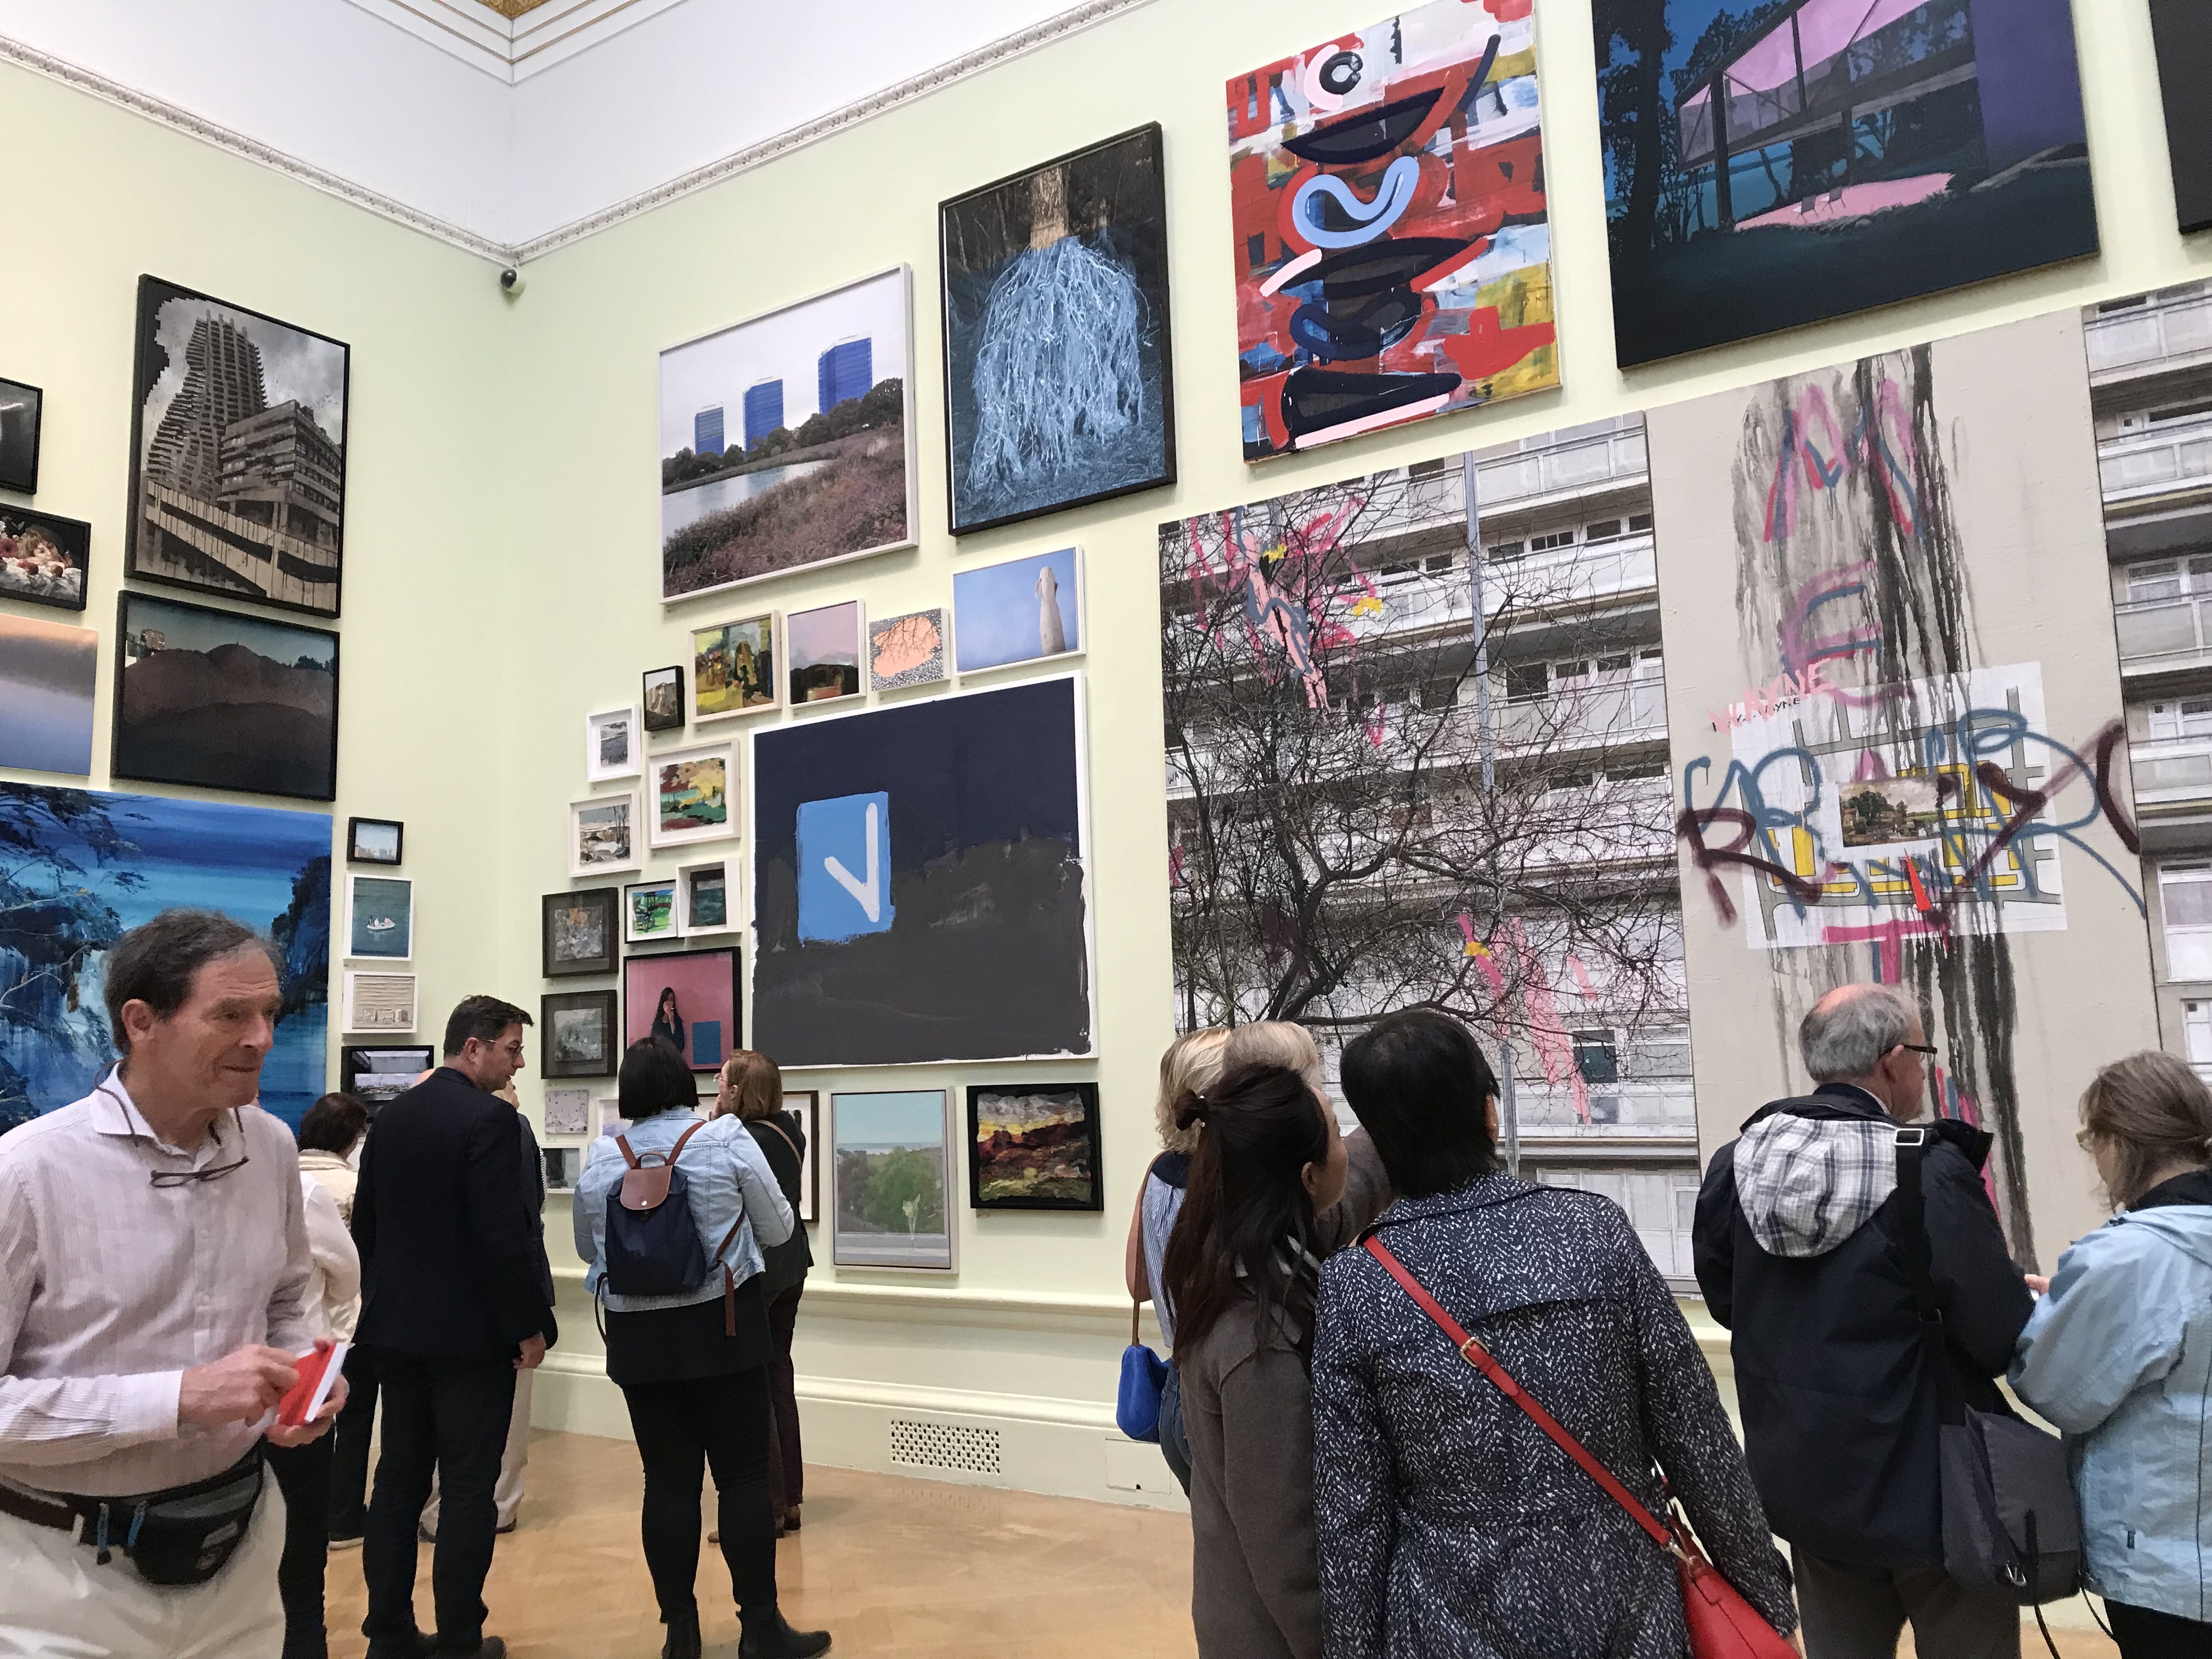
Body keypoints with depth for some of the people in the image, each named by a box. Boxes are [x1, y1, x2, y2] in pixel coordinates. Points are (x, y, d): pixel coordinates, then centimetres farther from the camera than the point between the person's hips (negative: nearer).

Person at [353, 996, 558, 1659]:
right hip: (471, 1331, -8)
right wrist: (529, 1325, -12)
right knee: (469, 1490, 2)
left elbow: (365, 1223, 13)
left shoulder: (390, 1116, 7)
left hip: (397, 1327, 8)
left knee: (398, 1481, 14)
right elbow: (503, 1234, -21)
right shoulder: (489, 1118, -17)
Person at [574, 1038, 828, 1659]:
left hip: (639, 1335, 3)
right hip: (722, 1327, -2)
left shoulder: (600, 1158, -1)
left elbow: (588, 1248, 12)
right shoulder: (726, 1138, -7)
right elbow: (778, 1229, -1)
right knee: (744, 1476, 4)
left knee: (668, 1480, 9)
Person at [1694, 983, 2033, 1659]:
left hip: (1806, 1484, 5)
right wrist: (2030, 1303, 2)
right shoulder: (1930, 1171, -22)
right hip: (1935, 1484, -5)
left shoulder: (1734, 1166, -5)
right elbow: (2006, 1339, -19)